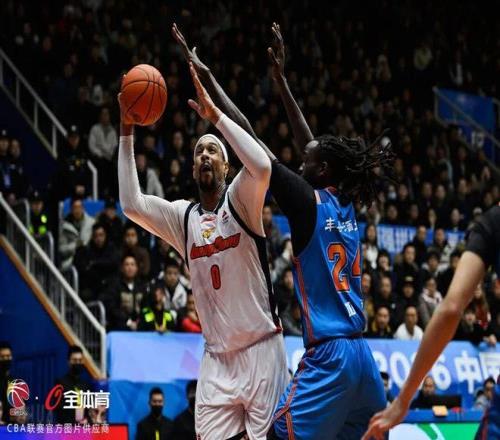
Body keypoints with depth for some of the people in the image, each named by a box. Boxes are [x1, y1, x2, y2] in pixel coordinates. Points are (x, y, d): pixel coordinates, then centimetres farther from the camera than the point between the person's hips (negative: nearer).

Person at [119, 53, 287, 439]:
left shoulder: (240, 200, -5)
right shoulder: (183, 216, 9)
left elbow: (262, 167, -27)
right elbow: (131, 204, -5)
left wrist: (216, 116, -22)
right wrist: (127, 132, -5)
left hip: (261, 349, -4)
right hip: (217, 358, 4)